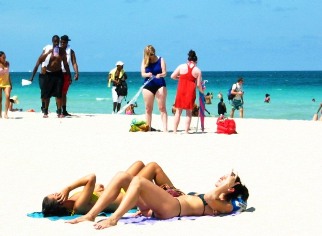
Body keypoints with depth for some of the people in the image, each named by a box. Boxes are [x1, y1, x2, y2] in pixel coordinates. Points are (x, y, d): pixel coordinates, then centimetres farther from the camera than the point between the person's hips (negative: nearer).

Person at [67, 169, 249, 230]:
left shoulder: (224, 206, 6)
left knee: (138, 180, -29)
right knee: (123, 176, -7)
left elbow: (210, 197, -15)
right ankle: (91, 215, -17)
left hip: (171, 207, -9)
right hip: (160, 207, 9)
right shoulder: (211, 198, 34)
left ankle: (113, 219, -34)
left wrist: (225, 186, -2)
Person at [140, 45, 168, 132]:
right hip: (148, 86, 2)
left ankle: (165, 128, -12)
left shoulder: (161, 60, 0)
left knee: (162, 107, -7)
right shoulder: (144, 61, 5)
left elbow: (164, 73, -6)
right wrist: (147, 74, -27)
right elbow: (142, 74, -4)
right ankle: (148, 127, 15)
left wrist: (160, 75, -30)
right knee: (148, 108, 7)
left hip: (160, 85, -2)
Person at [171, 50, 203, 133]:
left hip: (181, 90, 1)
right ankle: (186, 131, 6)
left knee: (178, 111, 9)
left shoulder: (181, 66, 1)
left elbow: (172, 76, 3)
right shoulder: (197, 70, 1)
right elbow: (198, 84, 1)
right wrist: (202, 91, 20)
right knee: (189, 112, 8)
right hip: (191, 91, -1)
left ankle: (174, 130, 7)